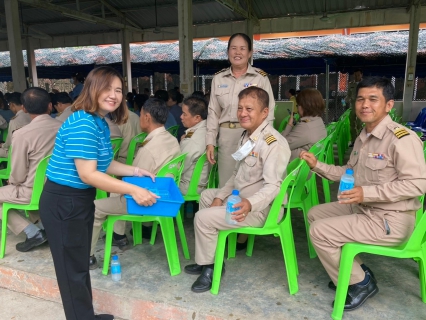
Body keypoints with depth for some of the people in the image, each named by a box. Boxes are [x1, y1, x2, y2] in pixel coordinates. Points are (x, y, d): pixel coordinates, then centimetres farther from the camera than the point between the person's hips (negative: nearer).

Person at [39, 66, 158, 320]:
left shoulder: (101, 123, 6)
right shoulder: (82, 123, -24)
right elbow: (88, 174, -28)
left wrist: (135, 171, 4)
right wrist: (133, 190, -26)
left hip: (81, 199, 10)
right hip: (62, 203, -10)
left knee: (81, 263, 21)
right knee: (73, 268, 6)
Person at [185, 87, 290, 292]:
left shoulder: (273, 142, -23)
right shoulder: (246, 136, 9)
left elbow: (273, 186, -31)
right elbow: (237, 174, 14)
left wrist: (250, 204, -47)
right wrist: (220, 197, 5)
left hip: (260, 208, -10)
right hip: (240, 198, 11)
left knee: (203, 218, -17)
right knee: (206, 196, 22)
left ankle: (209, 267, 7)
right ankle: (208, 258, 25)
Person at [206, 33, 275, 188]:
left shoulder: (261, 77, 0)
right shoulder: (218, 78, 9)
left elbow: (269, 112, -1)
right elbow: (213, 112, 10)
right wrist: (210, 142, 4)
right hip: (226, 136, 3)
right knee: (225, 184, 9)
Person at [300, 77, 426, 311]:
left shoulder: (402, 138, -20)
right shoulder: (363, 137, 9)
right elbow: (350, 173, 16)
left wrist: (367, 193, -30)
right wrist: (318, 165, 3)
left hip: (390, 219, -10)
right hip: (362, 208, 10)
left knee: (319, 231, -15)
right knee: (315, 214, 15)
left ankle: (360, 283, 8)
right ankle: (356, 271, 19)